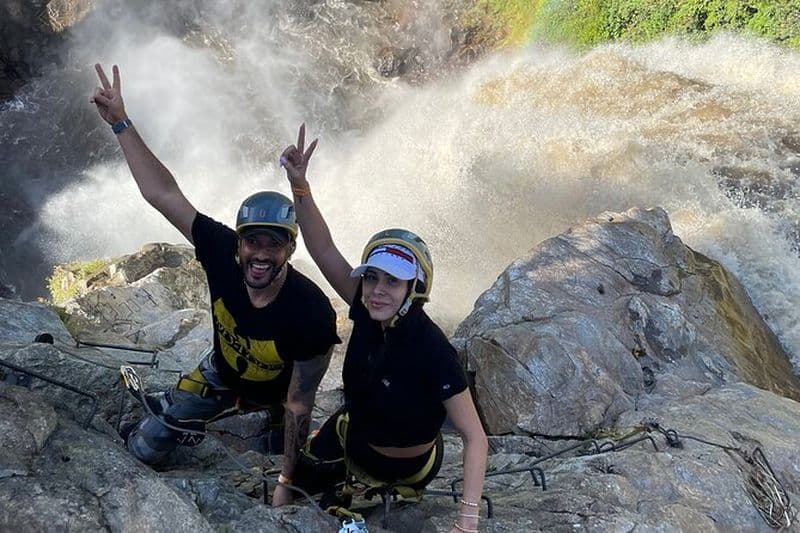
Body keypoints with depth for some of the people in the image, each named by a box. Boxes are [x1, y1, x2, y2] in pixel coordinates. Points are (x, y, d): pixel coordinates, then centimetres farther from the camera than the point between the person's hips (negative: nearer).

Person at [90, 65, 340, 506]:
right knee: (146, 449, 8)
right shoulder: (222, 251, -33)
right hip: (221, 373, 3)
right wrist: (120, 123, -28)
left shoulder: (312, 315, -41)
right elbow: (162, 193, -26)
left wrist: (286, 482, -21)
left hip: (277, 391, -3)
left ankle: (270, 420, 40)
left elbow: (299, 405, -31)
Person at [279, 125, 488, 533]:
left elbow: (474, 439, -33)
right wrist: (299, 184, -38)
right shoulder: (367, 312, -22)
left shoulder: (433, 352, -36)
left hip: (402, 471, -4)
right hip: (348, 441, 5)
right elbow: (324, 250, -25)